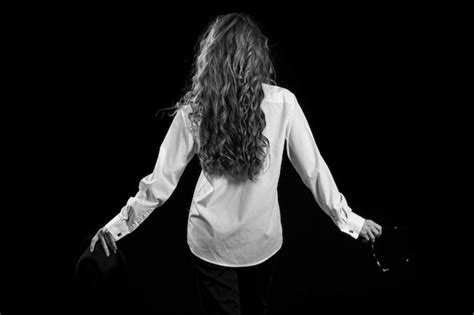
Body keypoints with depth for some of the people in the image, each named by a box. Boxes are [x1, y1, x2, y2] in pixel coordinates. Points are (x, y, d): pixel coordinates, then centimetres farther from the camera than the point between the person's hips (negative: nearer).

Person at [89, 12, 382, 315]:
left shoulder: (193, 111, -15)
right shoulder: (282, 103, -16)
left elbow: (162, 180, -10)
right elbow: (313, 169, -9)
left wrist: (119, 223, 4)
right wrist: (349, 219, 4)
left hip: (210, 242, 0)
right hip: (263, 240, 0)